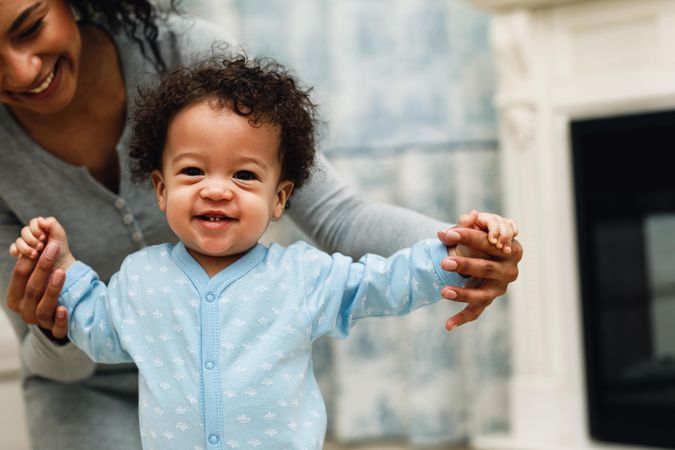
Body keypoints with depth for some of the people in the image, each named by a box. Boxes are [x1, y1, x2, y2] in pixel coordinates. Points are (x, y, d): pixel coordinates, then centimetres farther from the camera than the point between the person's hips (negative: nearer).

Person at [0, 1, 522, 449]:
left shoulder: (189, 51, -23)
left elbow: (336, 216, -21)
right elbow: (58, 361, -12)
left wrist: (456, 249, -39)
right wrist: (58, 334, -36)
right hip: (92, 386, 0)